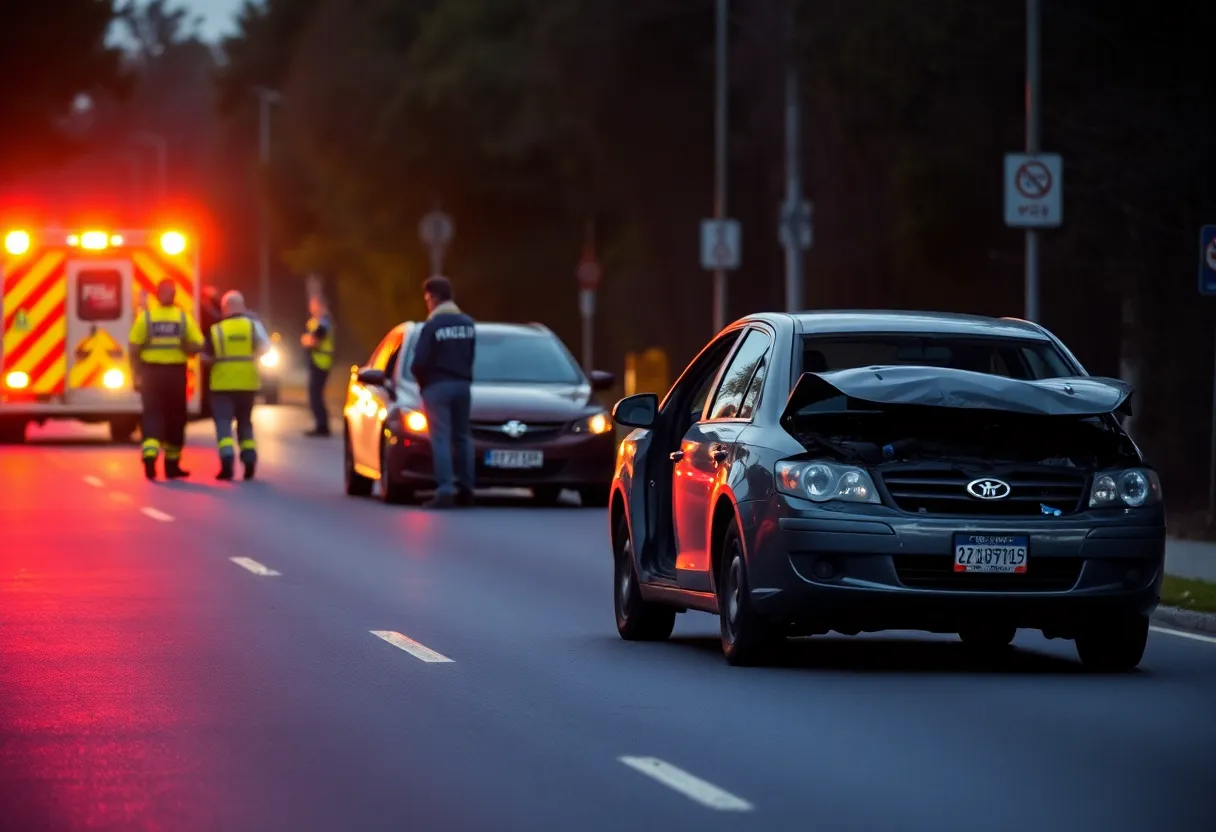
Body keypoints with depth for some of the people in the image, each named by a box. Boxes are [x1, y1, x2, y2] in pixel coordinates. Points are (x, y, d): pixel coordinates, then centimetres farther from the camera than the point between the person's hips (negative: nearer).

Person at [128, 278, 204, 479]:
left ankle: (150, 455, -23)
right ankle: (172, 464, 22)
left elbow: (134, 350, -6)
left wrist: (136, 376, 1)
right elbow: (197, 346, -7)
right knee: (175, 418, 14)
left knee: (153, 416, 2)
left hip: (151, 372, 0)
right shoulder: (184, 317, -2)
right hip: (176, 373, 0)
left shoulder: (145, 316, -3)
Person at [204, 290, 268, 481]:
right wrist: (252, 357, 5)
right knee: (245, 422, 16)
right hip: (247, 382, 2)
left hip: (223, 382, -2)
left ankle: (227, 459, -21)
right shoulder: (253, 324, -1)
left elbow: (206, 356, 1)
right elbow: (264, 345, -13)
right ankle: (249, 460, 6)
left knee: (223, 422, -1)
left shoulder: (216, 329, -2)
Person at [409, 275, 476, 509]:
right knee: (462, 437, 13)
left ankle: (445, 490, -14)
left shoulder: (432, 325, -13)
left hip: (437, 385, -6)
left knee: (441, 437, -6)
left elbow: (419, 362, -15)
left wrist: (422, 380, 5)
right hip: (462, 384, 6)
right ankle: (465, 489, 13)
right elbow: (471, 357, 5)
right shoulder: (468, 323, 7)